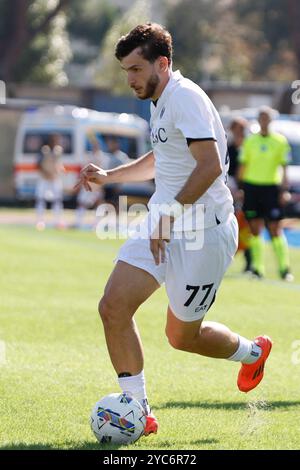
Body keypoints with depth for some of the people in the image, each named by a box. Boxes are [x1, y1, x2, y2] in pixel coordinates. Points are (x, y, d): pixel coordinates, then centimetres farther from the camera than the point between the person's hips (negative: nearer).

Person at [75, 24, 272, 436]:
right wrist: (109, 176, 20)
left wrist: (171, 213, -29)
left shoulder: (186, 98, -17)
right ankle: (139, 411, 1)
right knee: (113, 308, -6)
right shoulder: (160, 102, 14)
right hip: (163, 228, 9)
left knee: (182, 335, 4)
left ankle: (253, 352, 34)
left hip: (203, 231, -9)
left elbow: (210, 165, -26)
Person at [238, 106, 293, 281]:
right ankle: (258, 268, 7)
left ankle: (284, 268, -5)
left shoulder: (280, 141, 2)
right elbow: (243, 165, 12)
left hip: (271, 187, -2)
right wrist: (240, 186, 7)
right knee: (255, 229, 2)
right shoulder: (250, 141, 8)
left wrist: (284, 187, -7)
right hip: (252, 186, 2)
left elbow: (284, 165, 1)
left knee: (275, 229, -7)